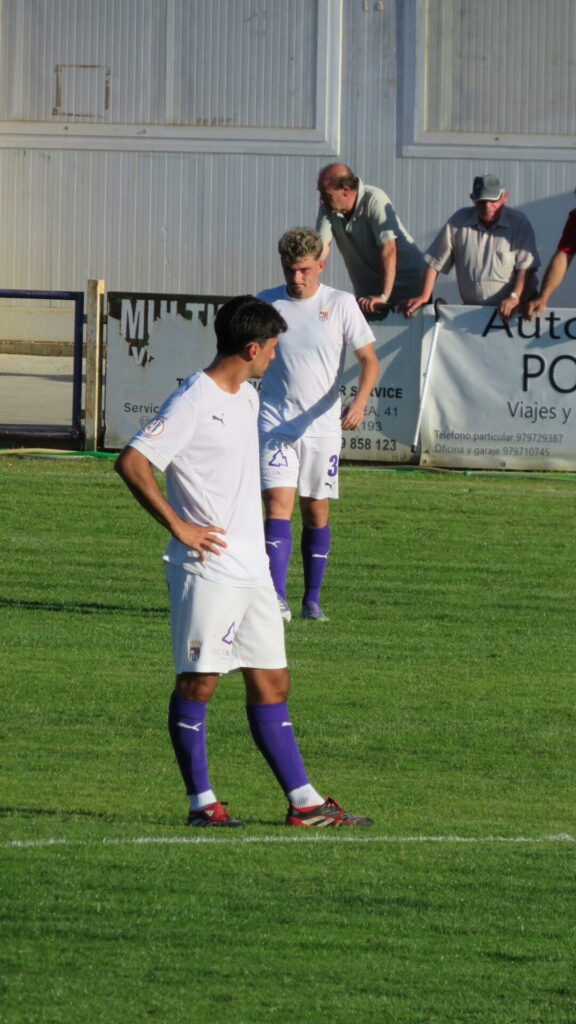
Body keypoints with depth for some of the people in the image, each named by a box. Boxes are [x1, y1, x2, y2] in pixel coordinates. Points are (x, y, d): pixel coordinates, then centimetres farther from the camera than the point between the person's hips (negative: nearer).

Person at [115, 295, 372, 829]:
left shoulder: (247, 398, 14)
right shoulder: (193, 401, -13)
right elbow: (131, 462, -20)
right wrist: (178, 526, -18)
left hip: (251, 570, 9)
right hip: (206, 569, -9)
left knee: (271, 682, 8)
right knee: (197, 682, -3)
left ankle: (303, 800, 9)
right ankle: (201, 801, 3)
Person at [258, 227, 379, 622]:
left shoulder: (341, 304, -1)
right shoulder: (265, 304, 3)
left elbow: (369, 359, -2)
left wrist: (359, 401, -19)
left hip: (322, 427, 0)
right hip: (275, 426, 0)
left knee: (317, 511, 7)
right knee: (278, 504, -14)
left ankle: (312, 599, 19)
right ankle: (277, 599, -21)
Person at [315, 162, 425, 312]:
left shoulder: (375, 201, -23)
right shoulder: (328, 207, -5)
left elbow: (388, 249, -29)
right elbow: (322, 246, -13)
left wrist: (384, 296, -36)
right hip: (368, 293, 5)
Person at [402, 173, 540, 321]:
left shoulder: (519, 223, -1)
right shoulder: (459, 220, 7)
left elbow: (526, 268, -6)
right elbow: (435, 262, 9)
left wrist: (515, 297, -21)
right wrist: (424, 297, 2)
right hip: (471, 310, 3)